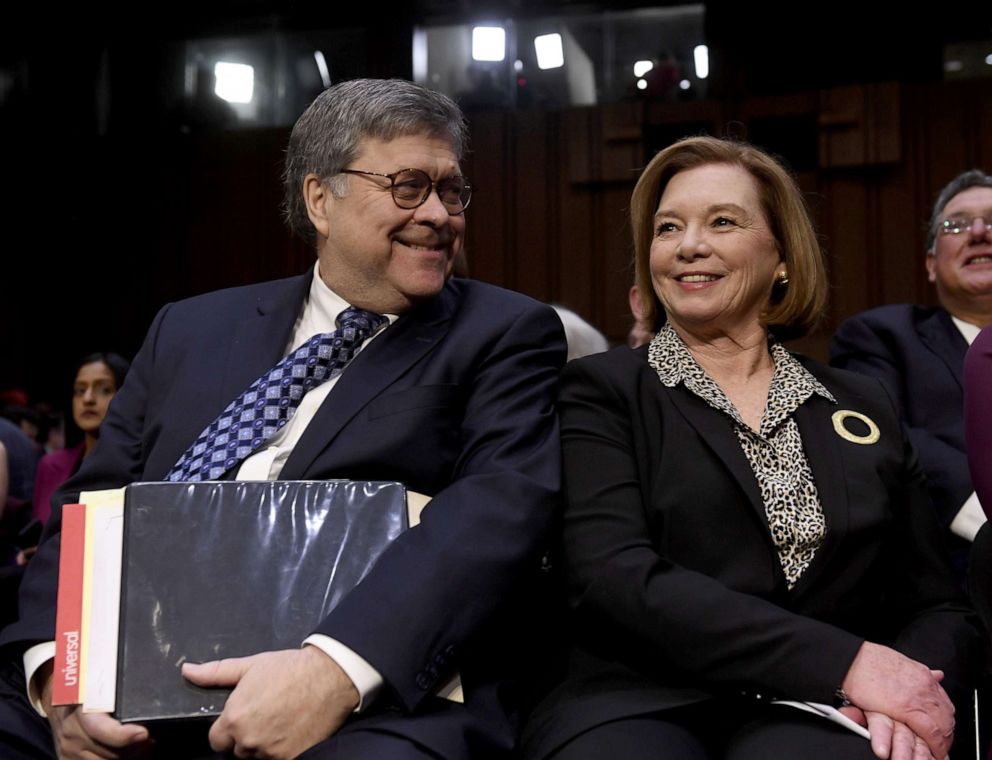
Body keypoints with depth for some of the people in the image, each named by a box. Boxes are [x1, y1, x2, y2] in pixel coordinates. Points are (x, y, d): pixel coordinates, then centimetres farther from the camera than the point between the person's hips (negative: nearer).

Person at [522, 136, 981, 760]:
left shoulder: (863, 405, 17)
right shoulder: (601, 392, 7)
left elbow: (939, 607, 15)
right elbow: (613, 576, -9)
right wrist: (844, 661, -16)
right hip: (638, 707, -1)